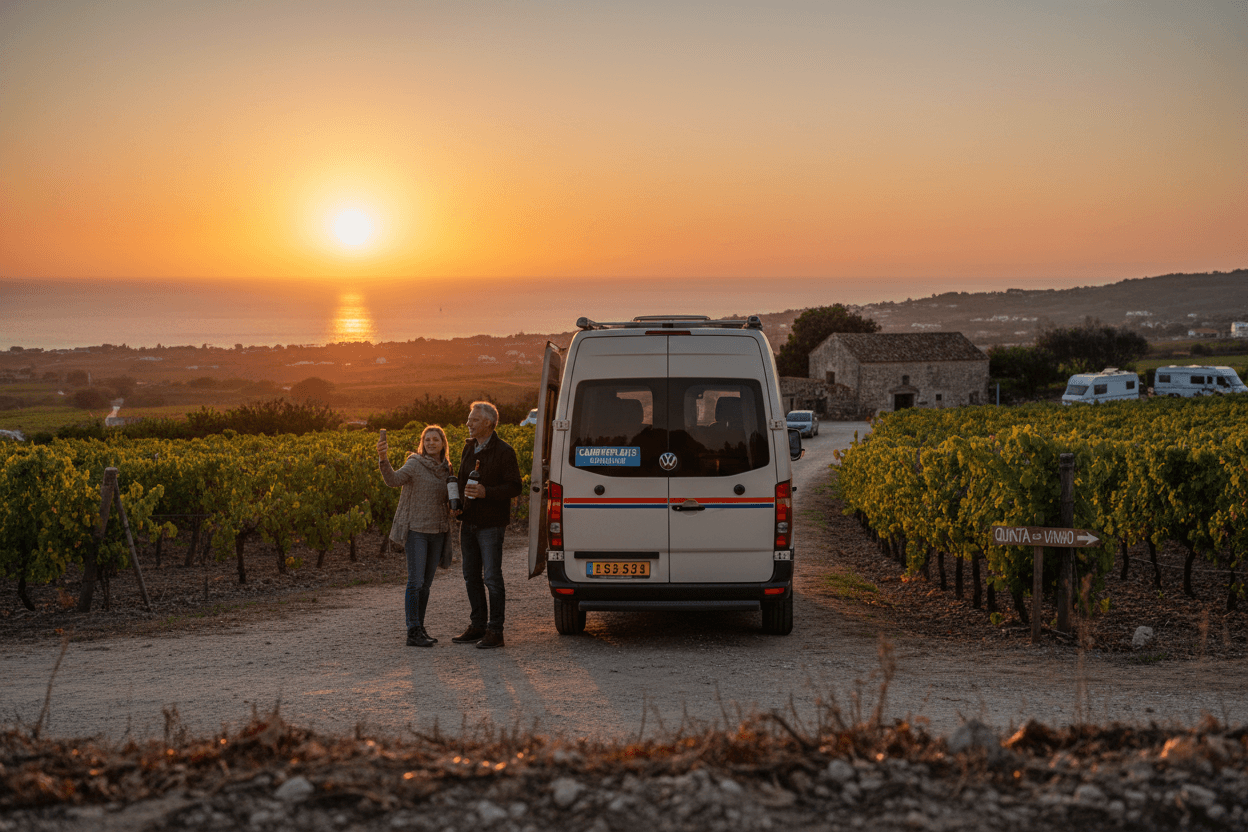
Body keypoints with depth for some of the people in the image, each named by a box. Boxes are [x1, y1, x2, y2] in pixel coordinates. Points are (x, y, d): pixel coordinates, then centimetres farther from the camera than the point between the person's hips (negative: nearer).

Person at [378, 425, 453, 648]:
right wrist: (383, 459, -45)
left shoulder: (445, 469, 9)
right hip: (416, 530, -6)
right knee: (416, 581, -9)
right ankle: (413, 633, -7)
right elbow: (393, 480, -27)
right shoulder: (415, 464, -9)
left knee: (426, 584, 11)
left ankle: (420, 628, 18)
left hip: (437, 531, 6)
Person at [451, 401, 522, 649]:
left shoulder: (504, 451, -10)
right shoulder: (469, 447, 11)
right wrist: (457, 503, 3)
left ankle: (495, 631, -1)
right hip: (468, 521, 7)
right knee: (471, 577, 11)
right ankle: (477, 626, 20)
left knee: (492, 577, -6)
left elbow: (514, 487, -13)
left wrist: (486, 492, -25)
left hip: (491, 524, -7)